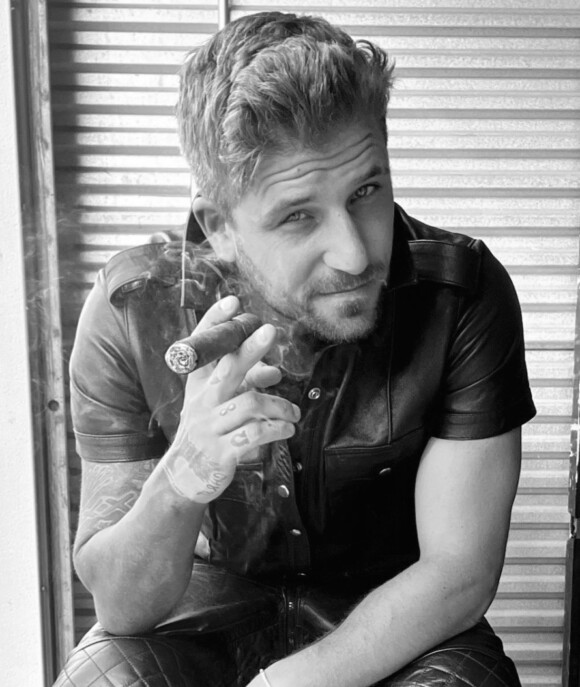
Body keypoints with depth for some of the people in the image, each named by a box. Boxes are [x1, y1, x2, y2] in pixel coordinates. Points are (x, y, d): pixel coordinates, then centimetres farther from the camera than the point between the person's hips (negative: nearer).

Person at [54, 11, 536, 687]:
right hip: (208, 600, 0)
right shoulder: (129, 311, -19)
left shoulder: (463, 295, -22)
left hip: (394, 621, 1)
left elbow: (459, 574, -16)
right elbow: (120, 608, -16)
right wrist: (179, 484, -37)